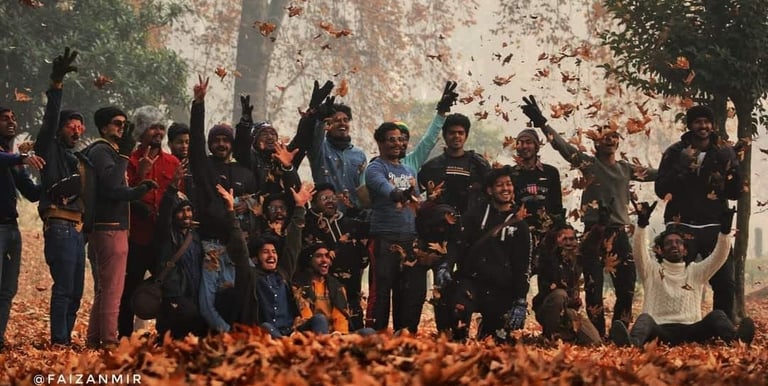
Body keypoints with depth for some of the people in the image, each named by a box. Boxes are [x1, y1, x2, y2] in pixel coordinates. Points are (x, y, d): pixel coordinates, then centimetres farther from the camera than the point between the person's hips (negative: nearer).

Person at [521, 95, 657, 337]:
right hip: (594, 233, -4)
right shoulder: (589, 163, 3)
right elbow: (562, 145, -8)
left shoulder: (626, 169, 14)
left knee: (626, 287, 0)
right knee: (594, 287, -4)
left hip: (618, 233, 4)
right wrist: (541, 123, -18)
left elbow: (655, 174, 24)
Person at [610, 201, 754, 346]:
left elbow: (719, 256, 7)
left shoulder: (695, 271, 22)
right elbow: (639, 249, -1)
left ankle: (737, 340, -58)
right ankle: (631, 344, -69)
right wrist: (642, 222, -18)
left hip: (691, 330, 2)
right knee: (645, 319, -34)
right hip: (660, 331, -2)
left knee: (716, 315, -25)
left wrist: (724, 230, -11)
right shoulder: (652, 270, 17)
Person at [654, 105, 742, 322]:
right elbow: (661, 190, -4)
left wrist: (732, 167, -12)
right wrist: (682, 166, -18)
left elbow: (735, 193, 6)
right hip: (682, 226, -1)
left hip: (713, 227, 1)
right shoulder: (675, 153, 3)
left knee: (725, 283, -6)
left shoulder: (724, 153, 7)